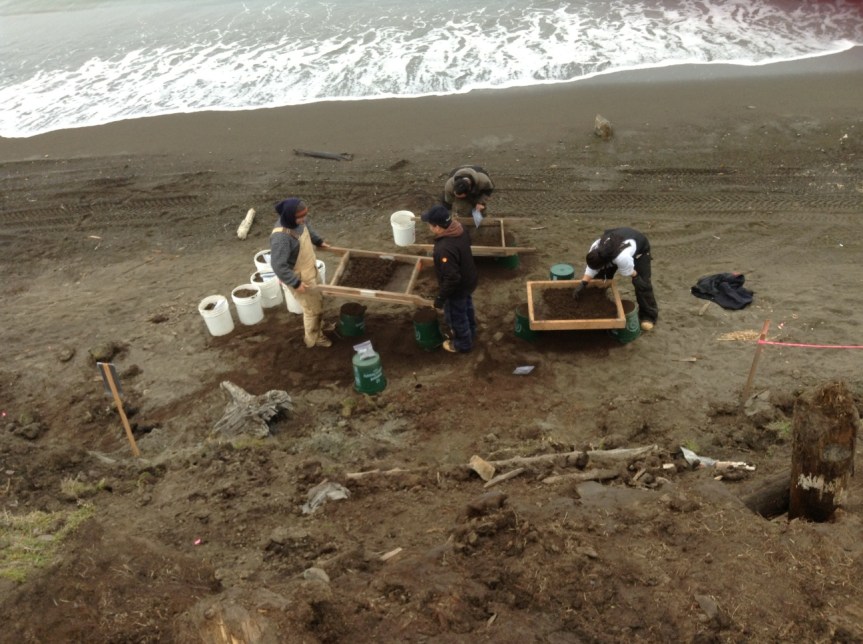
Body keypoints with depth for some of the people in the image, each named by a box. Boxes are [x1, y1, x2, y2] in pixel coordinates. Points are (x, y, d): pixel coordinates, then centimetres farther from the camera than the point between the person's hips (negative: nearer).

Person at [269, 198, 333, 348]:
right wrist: (296, 283, -30)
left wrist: (318, 241, 20)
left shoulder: (297, 220, -11)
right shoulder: (281, 237, -38)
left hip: (309, 271, 8)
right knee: (313, 309, 11)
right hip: (299, 278, -8)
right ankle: (314, 339, 35)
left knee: (318, 301, 27)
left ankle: (318, 326, 54)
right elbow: (278, 266, -35)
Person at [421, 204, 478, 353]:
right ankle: (470, 331, 58)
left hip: (457, 288, -8)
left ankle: (463, 343, 43)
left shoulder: (445, 249, -42)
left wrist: (440, 298, -22)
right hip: (468, 280, 8)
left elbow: (452, 278, -36)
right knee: (466, 308, 33)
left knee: (456, 316, 19)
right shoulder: (459, 228, -14)